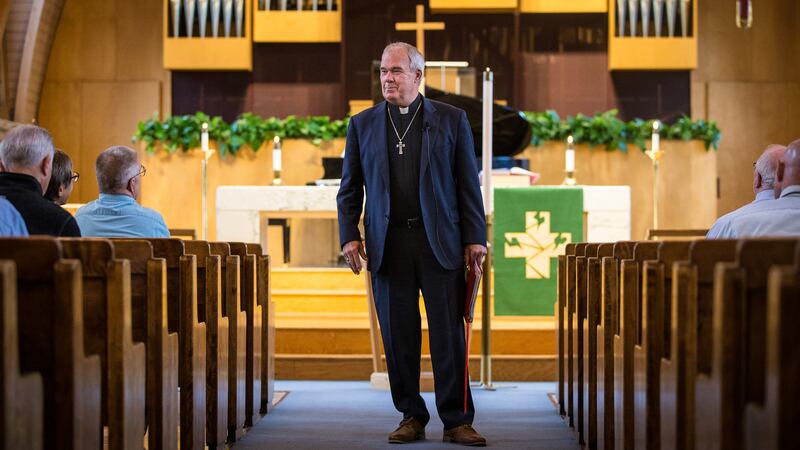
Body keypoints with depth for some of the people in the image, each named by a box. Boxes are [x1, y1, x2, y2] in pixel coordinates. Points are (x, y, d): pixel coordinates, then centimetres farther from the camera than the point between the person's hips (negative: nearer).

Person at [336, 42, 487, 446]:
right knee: (398, 337, 4)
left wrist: (474, 238, -1)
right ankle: (411, 417, 14)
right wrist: (349, 236, 0)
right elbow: (350, 187, 12)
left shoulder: (451, 120, 7)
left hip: (440, 242, -2)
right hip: (388, 243, 2)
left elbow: (468, 183, 5)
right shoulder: (362, 124, 11)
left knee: (449, 335, -2)